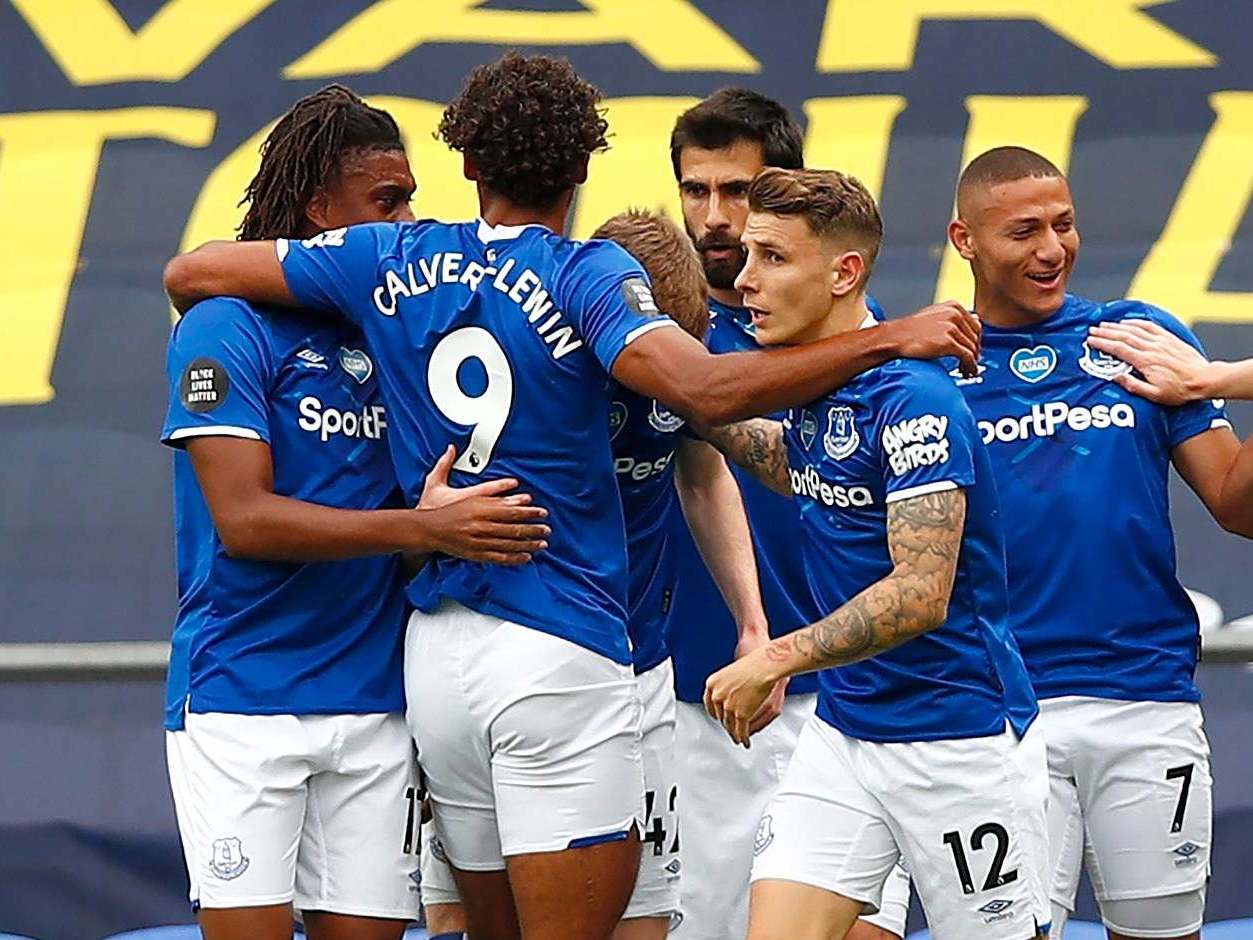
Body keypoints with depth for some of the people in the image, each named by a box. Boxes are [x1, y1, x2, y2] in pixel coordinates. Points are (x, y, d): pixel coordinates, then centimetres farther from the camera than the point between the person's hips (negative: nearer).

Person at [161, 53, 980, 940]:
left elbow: (192, 272, 13)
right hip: (559, 654, -6)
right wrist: (889, 338, -20)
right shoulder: (586, 275, -7)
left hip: (434, 653, 6)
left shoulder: (391, 261, 7)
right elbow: (705, 389, -24)